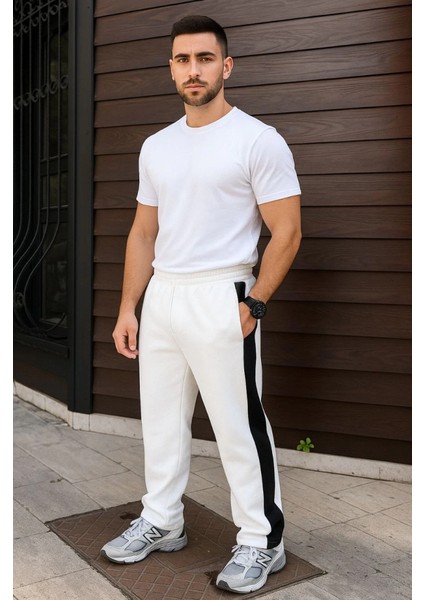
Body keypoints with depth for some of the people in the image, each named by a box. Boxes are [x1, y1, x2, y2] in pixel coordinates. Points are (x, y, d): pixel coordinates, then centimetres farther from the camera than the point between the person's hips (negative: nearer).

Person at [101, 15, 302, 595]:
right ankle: (161, 522, 32)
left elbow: (287, 232, -9)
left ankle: (263, 542, 18)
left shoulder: (258, 140, -6)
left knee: (240, 427, 0)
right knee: (160, 419, 15)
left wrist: (252, 305, -15)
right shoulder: (156, 146, 12)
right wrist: (127, 308, 9)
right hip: (161, 297, 7)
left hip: (220, 299, -6)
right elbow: (144, 233, 14)